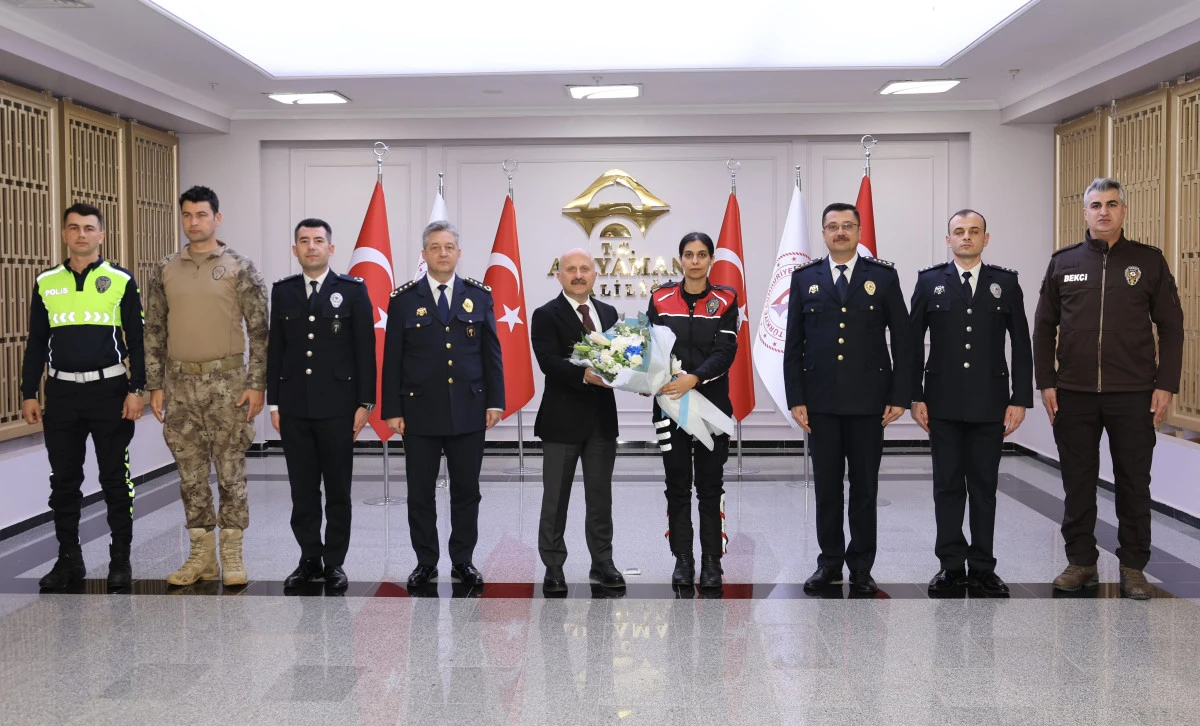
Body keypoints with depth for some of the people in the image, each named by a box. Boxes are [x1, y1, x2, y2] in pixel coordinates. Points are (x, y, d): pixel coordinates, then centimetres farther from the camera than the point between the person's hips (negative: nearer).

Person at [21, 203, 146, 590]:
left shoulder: (122, 281, -1)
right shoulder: (46, 283, 7)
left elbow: (137, 340, -1)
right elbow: (36, 343, 10)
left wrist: (136, 390, -8)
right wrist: (28, 394, 5)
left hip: (109, 390, -3)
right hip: (62, 393, 3)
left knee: (115, 478, 3)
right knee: (64, 480, 8)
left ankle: (120, 558, 13)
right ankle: (69, 558, 20)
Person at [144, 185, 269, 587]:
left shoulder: (240, 268, -2)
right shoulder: (164, 270, 8)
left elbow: (259, 331, -3)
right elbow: (154, 332, 10)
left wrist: (257, 384, -8)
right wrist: (155, 385, 5)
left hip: (227, 381, -3)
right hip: (180, 384, 3)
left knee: (231, 471, 2)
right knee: (191, 474, 8)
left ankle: (232, 556, 12)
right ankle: (202, 555, 19)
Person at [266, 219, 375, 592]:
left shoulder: (353, 289, -1)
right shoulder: (282, 291, 8)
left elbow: (365, 350, -3)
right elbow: (275, 350, 9)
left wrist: (365, 403, -7)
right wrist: (273, 403, 6)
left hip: (337, 405, -2)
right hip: (294, 407, 3)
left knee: (338, 490, 5)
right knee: (302, 490, 7)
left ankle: (335, 562, 15)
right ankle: (310, 559, 19)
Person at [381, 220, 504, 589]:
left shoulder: (479, 295, 5)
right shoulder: (404, 298, 1)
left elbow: (492, 353, 6)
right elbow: (392, 359, 1)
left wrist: (495, 401, 0)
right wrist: (392, 410, -3)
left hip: (469, 411, 1)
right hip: (420, 412, -1)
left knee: (466, 490, 8)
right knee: (420, 492, 6)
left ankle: (463, 561, 20)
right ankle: (426, 562, 18)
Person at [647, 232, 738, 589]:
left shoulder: (725, 300, 0)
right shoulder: (661, 299, 4)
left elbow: (725, 351, -9)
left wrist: (693, 379, -23)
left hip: (712, 403, -1)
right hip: (670, 403, 1)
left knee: (710, 484, 3)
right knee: (677, 483, 5)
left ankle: (711, 561, 12)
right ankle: (683, 559, 15)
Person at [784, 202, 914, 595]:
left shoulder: (884, 276, 3)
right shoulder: (804, 278, 6)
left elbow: (902, 340, 2)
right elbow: (793, 344, 5)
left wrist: (899, 396, -4)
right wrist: (795, 398, -2)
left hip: (868, 400, -1)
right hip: (820, 401, 1)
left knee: (865, 486, 6)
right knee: (826, 485, 7)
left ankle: (861, 567, 15)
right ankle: (829, 561, 19)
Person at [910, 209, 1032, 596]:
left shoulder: (1006, 283, 5)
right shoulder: (930, 281, 3)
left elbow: (1021, 345, 4)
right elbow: (913, 342, 3)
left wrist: (1020, 399, -2)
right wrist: (916, 397, -3)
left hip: (990, 403, 0)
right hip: (943, 403, 0)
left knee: (984, 487, 7)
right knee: (947, 486, 6)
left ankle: (982, 567, 15)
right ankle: (951, 564, 14)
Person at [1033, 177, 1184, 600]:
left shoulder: (1149, 261, 4)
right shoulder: (1063, 263, 7)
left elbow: (1171, 327, 3)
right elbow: (1044, 328, 8)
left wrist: (1165, 385, -4)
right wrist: (1046, 383, 1)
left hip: (1133, 395, -1)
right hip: (1073, 394, 1)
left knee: (1134, 484, 5)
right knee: (1077, 483, 7)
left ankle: (1133, 568, 16)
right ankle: (1081, 563, 19)